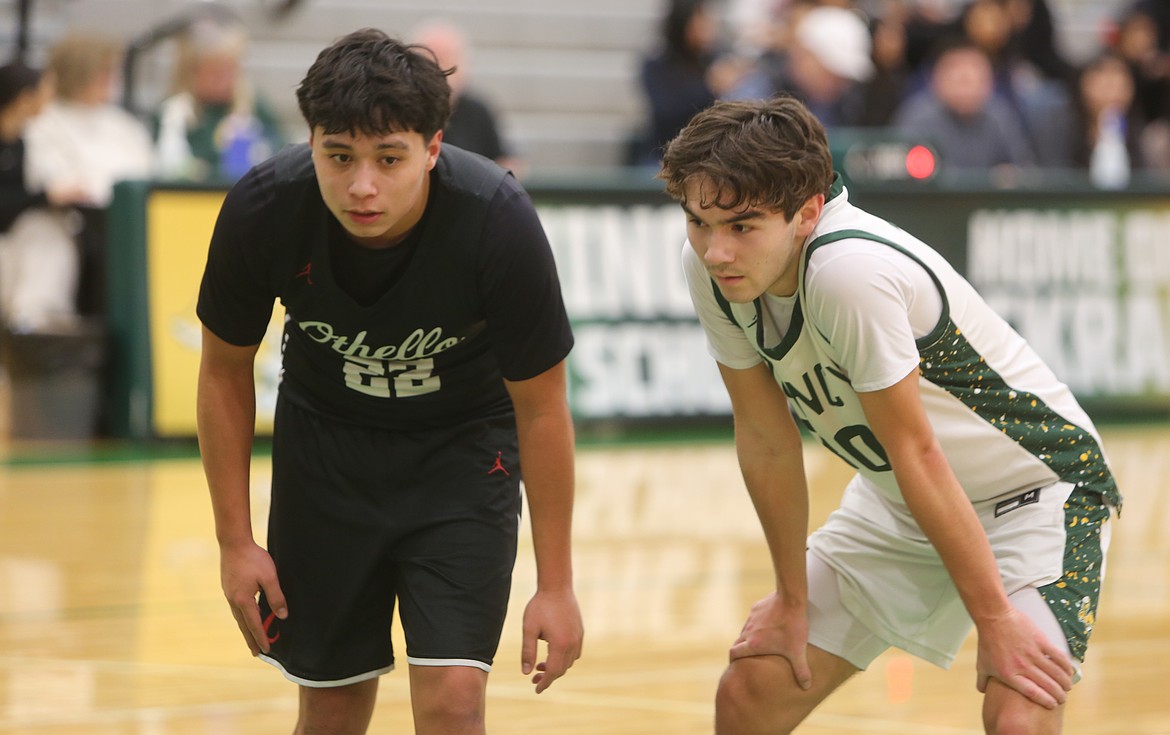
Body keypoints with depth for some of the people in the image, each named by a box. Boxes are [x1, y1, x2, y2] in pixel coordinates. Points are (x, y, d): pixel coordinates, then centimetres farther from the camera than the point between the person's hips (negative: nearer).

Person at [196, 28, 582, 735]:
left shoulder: (499, 221, -31)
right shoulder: (262, 211, -26)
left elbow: (541, 407, -16)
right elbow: (226, 372, -6)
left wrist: (557, 585, -12)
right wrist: (235, 541, -6)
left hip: (464, 447, -2)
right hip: (325, 442, 2)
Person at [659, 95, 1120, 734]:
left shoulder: (851, 272, -35)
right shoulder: (709, 265, -15)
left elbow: (916, 453, -28)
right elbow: (766, 439, -5)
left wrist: (994, 621, -20)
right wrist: (793, 598, 2)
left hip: (1034, 487, -7)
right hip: (894, 501, 7)